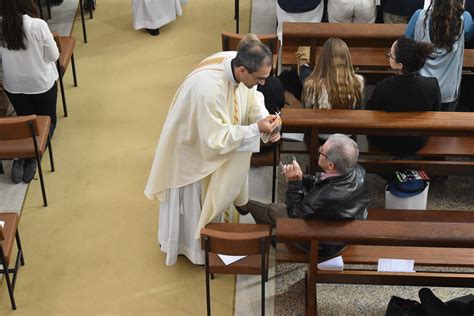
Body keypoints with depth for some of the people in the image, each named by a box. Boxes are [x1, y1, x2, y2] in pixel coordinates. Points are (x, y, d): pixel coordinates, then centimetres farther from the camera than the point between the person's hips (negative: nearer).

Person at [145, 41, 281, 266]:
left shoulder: (239, 64, -22)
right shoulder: (209, 89, -44)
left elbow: (252, 97, -3)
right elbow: (216, 140, -36)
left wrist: (264, 119, -21)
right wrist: (256, 128, -33)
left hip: (210, 138, 7)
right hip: (193, 145, -7)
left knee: (211, 194, 26)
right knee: (194, 200, 16)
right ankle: (192, 245, 39)